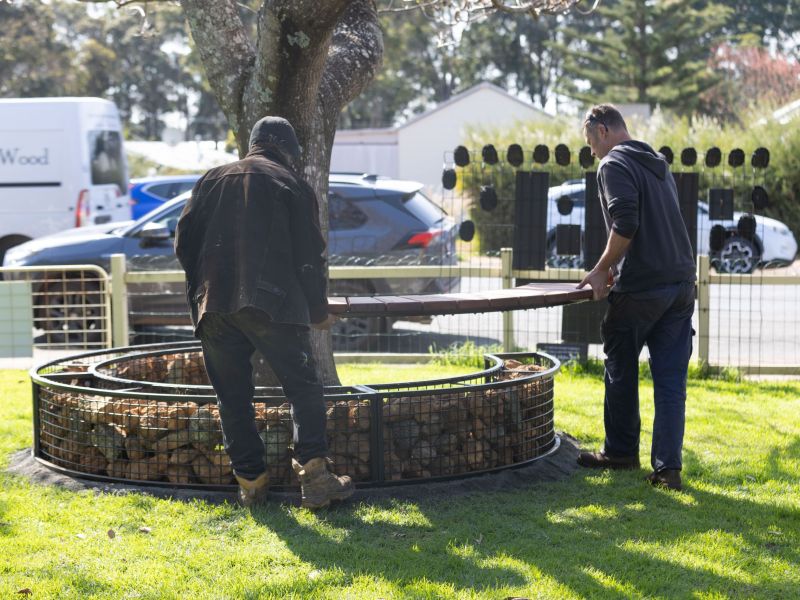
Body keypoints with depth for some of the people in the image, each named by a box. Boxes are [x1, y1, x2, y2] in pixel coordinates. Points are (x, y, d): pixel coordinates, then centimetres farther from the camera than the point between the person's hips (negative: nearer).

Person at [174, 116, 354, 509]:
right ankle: (314, 473, -9)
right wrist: (319, 311, 14)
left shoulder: (212, 181, 16)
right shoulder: (291, 186, 6)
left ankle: (250, 482, 8)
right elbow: (309, 257, 3)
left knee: (232, 395, 9)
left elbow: (184, 242, 15)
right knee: (303, 387, 2)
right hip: (272, 305, -3)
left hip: (214, 307, 3)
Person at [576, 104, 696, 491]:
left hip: (641, 286, -7)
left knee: (621, 371, 11)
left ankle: (621, 452, 21)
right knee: (671, 381, 4)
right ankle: (667, 468, 1)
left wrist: (602, 270, -8)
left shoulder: (614, 165, -7)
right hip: (681, 284, 7)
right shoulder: (657, 164, 20)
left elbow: (625, 225, -20)